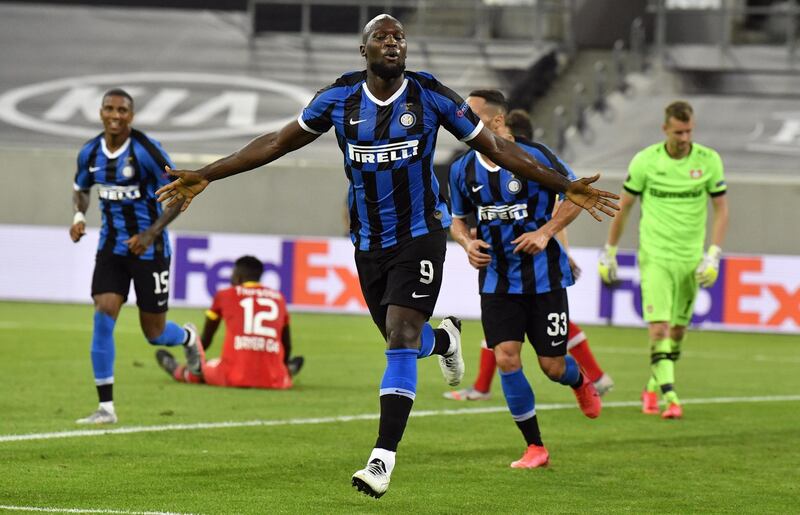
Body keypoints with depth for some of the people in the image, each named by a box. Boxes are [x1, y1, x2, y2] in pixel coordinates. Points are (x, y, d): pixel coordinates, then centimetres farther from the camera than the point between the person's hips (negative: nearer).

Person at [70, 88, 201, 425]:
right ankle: (106, 407, -9)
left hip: (148, 249, -4)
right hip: (111, 247, 4)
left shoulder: (146, 151, -17)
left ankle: (187, 337, 43)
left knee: (154, 334, 4)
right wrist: (79, 216, -3)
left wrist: (151, 234, -21)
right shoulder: (90, 153, -2)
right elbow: (81, 189, 19)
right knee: (103, 317, -14)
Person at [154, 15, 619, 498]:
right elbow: (278, 143, 5)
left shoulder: (429, 95, -9)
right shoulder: (340, 98, -3)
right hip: (369, 241, 3)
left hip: (420, 235, -3)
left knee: (401, 336, -16)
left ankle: (384, 458, -16)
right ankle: (444, 337, 52)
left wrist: (566, 186, -5)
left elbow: (497, 148, -2)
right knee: (402, 339, 12)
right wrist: (206, 175, 3)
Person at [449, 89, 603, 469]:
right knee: (506, 359, -11)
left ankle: (580, 382, 42)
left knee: (552, 366, 1)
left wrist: (546, 232, -14)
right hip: (496, 278, 3)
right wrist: (468, 243, -8)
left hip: (543, 275, -3)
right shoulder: (462, 170, 0)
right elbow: (457, 219, 14)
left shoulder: (534, 155, -12)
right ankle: (535, 448, 2)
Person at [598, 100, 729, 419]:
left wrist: (713, 254, -7)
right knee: (659, 327, -16)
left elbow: (721, 208, 3)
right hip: (655, 256, -3)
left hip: (691, 258, 3)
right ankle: (670, 399, -21)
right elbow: (623, 207, 4)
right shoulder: (645, 161, -7)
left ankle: (653, 389, 30)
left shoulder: (709, 161, -3)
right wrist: (610, 252, 8)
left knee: (678, 330, 11)